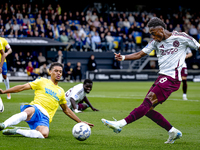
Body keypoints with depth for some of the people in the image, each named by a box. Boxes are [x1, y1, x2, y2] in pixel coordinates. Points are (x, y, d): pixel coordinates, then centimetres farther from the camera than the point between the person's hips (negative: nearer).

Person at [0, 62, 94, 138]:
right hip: (35, 108, -2)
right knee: (29, 111, -44)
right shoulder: (43, 82, 16)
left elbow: (66, 110, 38)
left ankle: (17, 131, -30)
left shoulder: (61, 91, 28)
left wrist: (80, 122, 34)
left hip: (45, 117, 2)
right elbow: (23, 87, 9)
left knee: (44, 134, -36)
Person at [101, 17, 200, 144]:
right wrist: (123, 57, -5)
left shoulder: (181, 37, -3)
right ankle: (173, 131, 10)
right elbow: (139, 54, 10)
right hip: (162, 77, 8)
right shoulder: (156, 42, 13)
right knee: (148, 109, 1)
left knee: (147, 104, -18)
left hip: (172, 79, -8)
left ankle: (121, 124, -25)